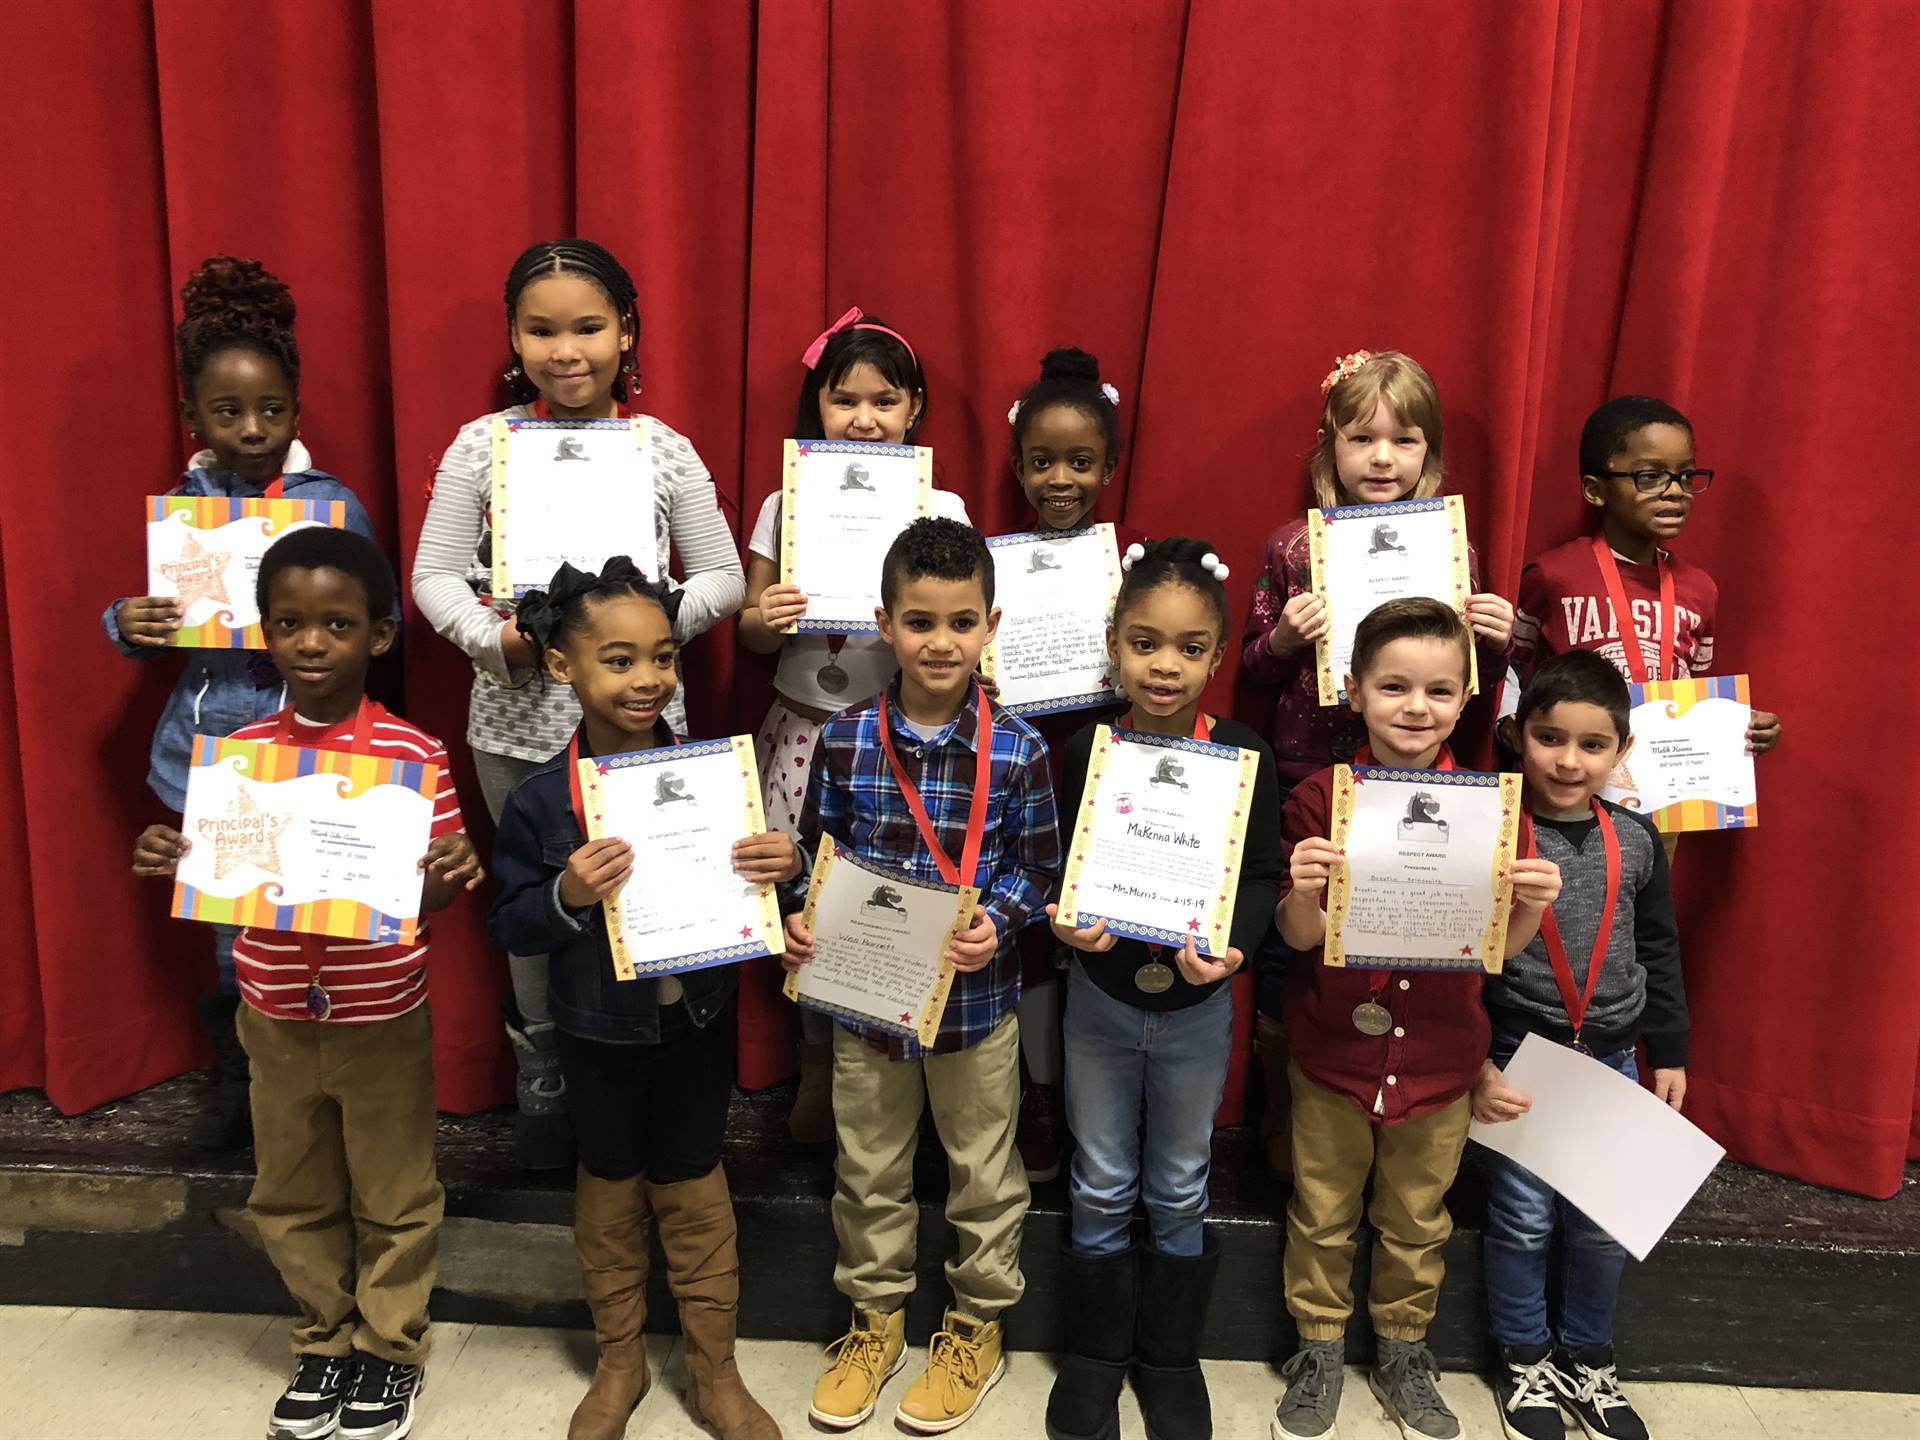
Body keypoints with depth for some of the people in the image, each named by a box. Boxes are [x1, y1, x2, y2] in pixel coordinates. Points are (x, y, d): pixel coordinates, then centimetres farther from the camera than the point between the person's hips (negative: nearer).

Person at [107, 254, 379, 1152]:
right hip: (209, 745, 3)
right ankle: (240, 1075, 35)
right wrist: (126, 625, -10)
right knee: (233, 917, 12)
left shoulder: (334, 505, -4)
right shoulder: (178, 509, 5)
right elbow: (161, 633, 12)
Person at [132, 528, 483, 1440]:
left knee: (392, 1198, 13)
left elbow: (432, 897, -7)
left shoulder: (415, 755, -13)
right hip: (275, 1017, 3)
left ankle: (391, 1349, 35)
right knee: (291, 1198, 19)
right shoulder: (237, 753, -4)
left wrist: (452, 875, -29)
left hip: (383, 1019, -3)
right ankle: (324, 1341, 41)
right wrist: (169, 862, -15)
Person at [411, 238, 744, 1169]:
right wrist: (494, 636, -18)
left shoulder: (664, 449, -3)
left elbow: (721, 576, 1)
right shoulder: (483, 444, -2)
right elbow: (434, 575, 0)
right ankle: (545, 1087, 36)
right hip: (518, 719, 1)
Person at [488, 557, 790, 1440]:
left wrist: (785, 864, -22)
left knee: (694, 1188, 15)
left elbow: (752, 872, 1)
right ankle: (620, 1360, 39)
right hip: (599, 1028, 0)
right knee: (609, 1186, 18)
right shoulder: (540, 801, -14)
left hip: (696, 1016, 1)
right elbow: (510, 926, -9)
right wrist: (566, 896, -28)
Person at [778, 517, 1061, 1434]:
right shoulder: (845, 740, -7)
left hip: (977, 999, -1)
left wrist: (997, 922, -22)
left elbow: (1037, 867, -4)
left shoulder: (1017, 750, -11)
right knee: (868, 1170, 18)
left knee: (984, 1172, 16)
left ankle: (978, 1325, 39)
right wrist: (801, 919, -13)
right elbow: (815, 850, 3)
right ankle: (875, 1316, 41)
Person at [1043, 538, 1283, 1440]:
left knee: (1180, 1189, 17)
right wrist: (1065, 920, -23)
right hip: (1101, 998, 0)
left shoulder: (1245, 758, -12)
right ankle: (1095, 1351, 36)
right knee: (1101, 1187, 16)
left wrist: (1232, 944, -24)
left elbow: (1263, 872, -7)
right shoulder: (1086, 752, -10)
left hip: (1197, 1005, 0)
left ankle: (1170, 1357, 38)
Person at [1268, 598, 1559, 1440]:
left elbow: (1499, 945, -2)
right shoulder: (1319, 798, -10)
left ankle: (1403, 1353, 41)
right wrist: (1301, 890, -31)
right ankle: (1319, 1351, 36)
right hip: (1331, 1051, -1)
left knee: (1416, 1221, 19)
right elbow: (1300, 936, -10)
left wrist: (1532, 904, -23)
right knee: (1321, 1215, 15)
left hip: (1437, 1056, 1)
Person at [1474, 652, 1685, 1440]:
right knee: (1522, 1219, 7)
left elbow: (1660, 953, 10)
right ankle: (1526, 1360, 28)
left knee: (1602, 1224, 12)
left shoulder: (1636, 839, 0)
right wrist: (1474, 1065, -11)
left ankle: (1586, 1358, 34)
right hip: (1517, 1057, -3)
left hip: (1612, 1059, 3)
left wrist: (1670, 1054, 11)